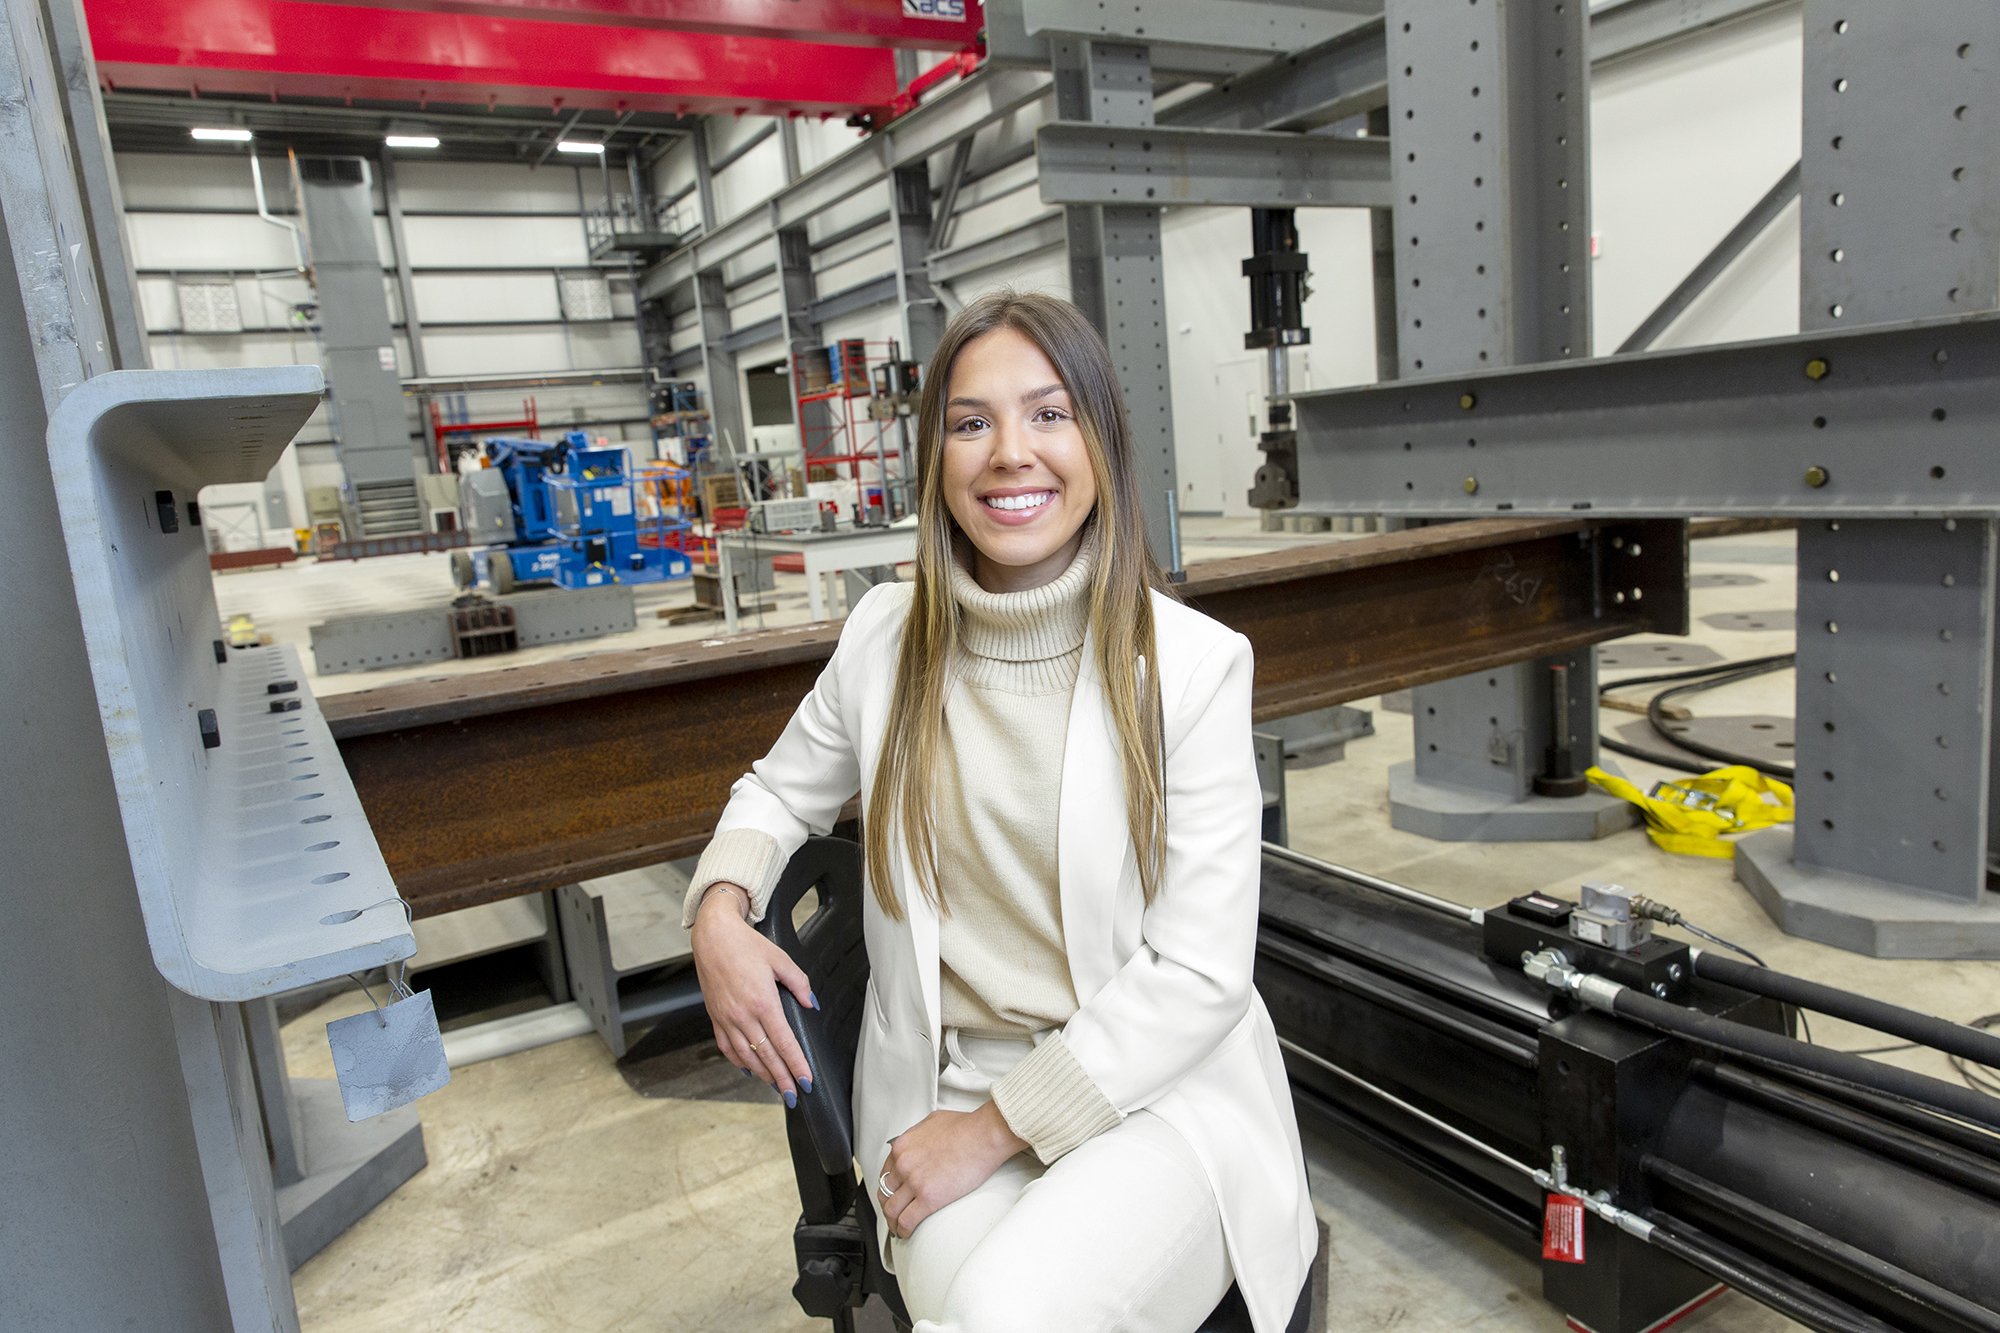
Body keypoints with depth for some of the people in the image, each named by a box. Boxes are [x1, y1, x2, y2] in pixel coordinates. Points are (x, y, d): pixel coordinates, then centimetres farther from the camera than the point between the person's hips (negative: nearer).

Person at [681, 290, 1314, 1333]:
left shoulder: (1193, 663, -9)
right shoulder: (886, 635, 1)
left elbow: (1198, 972, -11)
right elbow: (781, 790, 18)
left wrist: (993, 1128, -14)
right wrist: (719, 911, -4)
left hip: (1151, 1089, -2)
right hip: (944, 1081, 2)